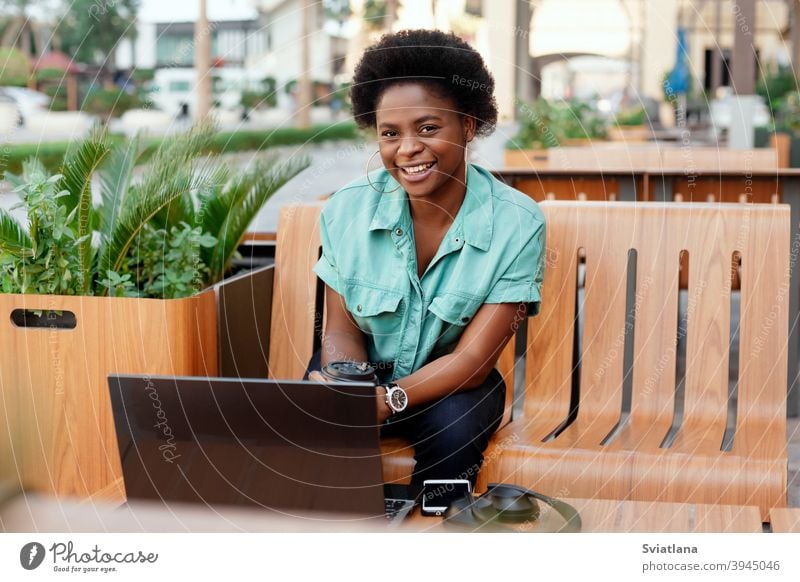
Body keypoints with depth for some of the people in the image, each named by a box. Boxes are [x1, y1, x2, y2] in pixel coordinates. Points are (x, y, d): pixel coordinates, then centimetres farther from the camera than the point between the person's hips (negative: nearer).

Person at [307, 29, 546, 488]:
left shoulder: (518, 224, -19)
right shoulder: (347, 209, -12)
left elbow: (473, 359, -19)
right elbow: (342, 332, -6)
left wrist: (385, 400, -35)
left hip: (451, 383, -1)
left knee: (454, 430, -32)